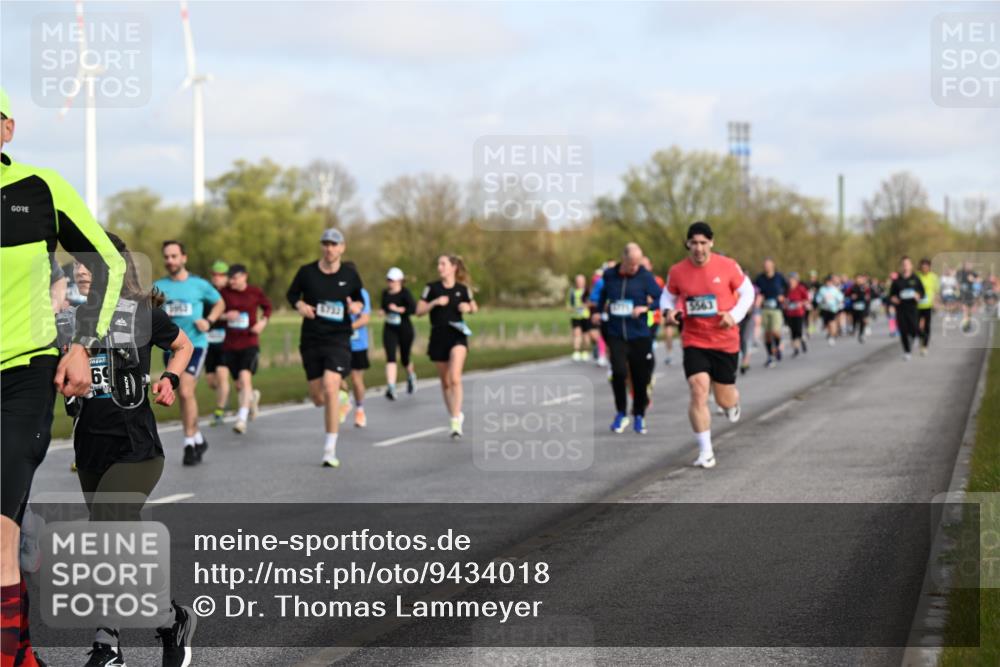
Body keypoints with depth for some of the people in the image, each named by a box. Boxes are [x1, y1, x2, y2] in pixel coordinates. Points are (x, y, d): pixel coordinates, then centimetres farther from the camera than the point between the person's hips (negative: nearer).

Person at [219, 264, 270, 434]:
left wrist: (263, 321, -3)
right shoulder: (224, 293, -2)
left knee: (245, 376, -22)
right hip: (230, 345, 3)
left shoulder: (255, 292, -2)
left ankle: (242, 419, -24)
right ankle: (253, 396, 46)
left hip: (250, 342, -2)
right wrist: (225, 316, -17)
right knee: (239, 385, 9)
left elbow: (267, 307, 14)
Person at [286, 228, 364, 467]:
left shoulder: (350, 274, 0)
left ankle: (330, 450, -13)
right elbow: (292, 294, 14)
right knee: (317, 398, 5)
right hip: (311, 340, 2)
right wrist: (300, 305, -8)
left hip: (338, 339, -2)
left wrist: (356, 306, -8)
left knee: (330, 389, -20)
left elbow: (359, 298, 15)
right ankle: (340, 398, 46)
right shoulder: (307, 272, -1)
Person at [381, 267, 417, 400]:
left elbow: (413, 308, -24)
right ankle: (391, 387, -23)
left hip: (405, 329, -3)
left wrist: (398, 309, -26)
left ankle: (411, 376, 44)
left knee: (404, 358, 10)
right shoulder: (385, 293, 6)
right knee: (390, 358, -14)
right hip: (389, 329, 3)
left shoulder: (405, 293, -12)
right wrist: (384, 312, 4)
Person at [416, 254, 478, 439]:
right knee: (445, 381, 10)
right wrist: (435, 302, -14)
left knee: (455, 378, -18)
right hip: (438, 336, 2)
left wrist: (468, 307, -5)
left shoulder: (463, 289, 3)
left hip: (457, 335, -2)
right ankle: (453, 414, 28)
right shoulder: (432, 288, 3)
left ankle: (456, 421, -21)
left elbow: (474, 307, 17)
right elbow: (419, 310, 0)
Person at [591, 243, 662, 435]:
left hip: (639, 335, -1)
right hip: (615, 334, 1)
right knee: (619, 372, -16)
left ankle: (639, 416, 23)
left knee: (640, 377, 3)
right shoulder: (609, 275, 4)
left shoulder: (645, 277, -4)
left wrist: (646, 307, -20)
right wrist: (599, 311, 18)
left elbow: (661, 299, -6)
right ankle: (621, 413, 3)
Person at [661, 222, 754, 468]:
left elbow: (747, 292, 4)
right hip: (694, 342, 0)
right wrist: (669, 310, -10)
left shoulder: (728, 266, -7)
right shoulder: (677, 271, -4)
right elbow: (668, 295, 13)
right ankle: (705, 452, -7)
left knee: (725, 399, 8)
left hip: (725, 341, 0)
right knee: (698, 392, -16)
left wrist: (735, 315, -12)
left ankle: (733, 403, 50)